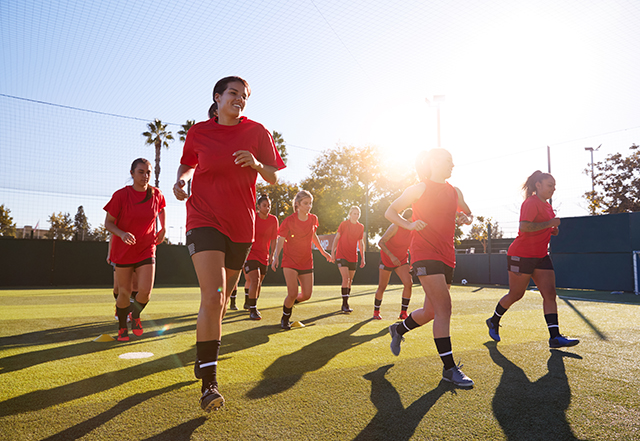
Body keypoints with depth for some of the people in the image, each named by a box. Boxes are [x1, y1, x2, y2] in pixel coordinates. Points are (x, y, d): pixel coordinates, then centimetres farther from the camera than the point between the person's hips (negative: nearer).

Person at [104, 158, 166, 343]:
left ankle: (135, 315, 23)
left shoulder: (156, 194, -3)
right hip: (123, 251, -1)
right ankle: (122, 328, 29)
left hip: (146, 250, 2)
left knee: (145, 291, -10)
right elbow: (108, 222, -7)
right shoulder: (121, 195, -12)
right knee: (124, 293, 4)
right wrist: (122, 234, -25)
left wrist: (163, 229, 18)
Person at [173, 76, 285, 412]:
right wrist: (180, 180, -1)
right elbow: (187, 163, 21)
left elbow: (274, 178, 5)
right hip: (204, 220, -2)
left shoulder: (257, 132, 4)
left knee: (221, 299, 14)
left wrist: (257, 164, -15)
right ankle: (209, 382, -10)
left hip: (241, 224, 3)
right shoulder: (198, 132, 4)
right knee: (212, 298, -20)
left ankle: (204, 355, 40)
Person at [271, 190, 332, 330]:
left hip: (306, 262, 5)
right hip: (290, 261, -4)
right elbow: (280, 240, -11)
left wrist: (322, 252, 26)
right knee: (292, 293, -13)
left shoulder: (313, 219, 3)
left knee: (306, 295, 0)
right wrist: (276, 257, -25)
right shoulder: (289, 220, -11)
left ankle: (289, 303, 33)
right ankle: (285, 318, 16)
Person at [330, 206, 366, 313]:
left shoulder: (361, 227, 7)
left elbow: (361, 243, 13)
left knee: (350, 281, 8)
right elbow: (336, 238, 0)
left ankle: (345, 305, 20)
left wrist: (362, 258, 10)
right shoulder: (344, 224, -4)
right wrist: (332, 252, -5)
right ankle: (345, 304, -11)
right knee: (346, 278, -16)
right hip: (341, 255, -4)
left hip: (353, 257, 4)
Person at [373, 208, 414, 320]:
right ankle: (376, 311, 25)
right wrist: (392, 256, -36)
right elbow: (381, 242, -26)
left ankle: (403, 312, -5)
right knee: (382, 287, 3)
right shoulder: (395, 227, -22)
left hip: (402, 260, 4)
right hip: (386, 259, -4)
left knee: (408, 283, -17)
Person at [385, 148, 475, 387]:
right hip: (425, 253, -7)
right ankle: (449, 368, -6)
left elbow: (468, 214, 30)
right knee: (444, 308, -14)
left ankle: (399, 329, 39)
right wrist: (409, 224, -16)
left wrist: (465, 218, 5)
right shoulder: (420, 188, -2)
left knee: (431, 311, 13)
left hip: (446, 256, 7)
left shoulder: (455, 192, 15)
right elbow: (390, 212, 2)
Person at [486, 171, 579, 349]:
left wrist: (553, 230, 11)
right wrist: (550, 223, -23)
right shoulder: (531, 203, -13)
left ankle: (555, 337, -3)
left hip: (541, 256, 9)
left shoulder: (547, 206, 16)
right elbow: (524, 227, -28)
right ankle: (494, 321, 25)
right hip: (521, 255, -8)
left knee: (550, 293, -3)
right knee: (516, 294, 3)